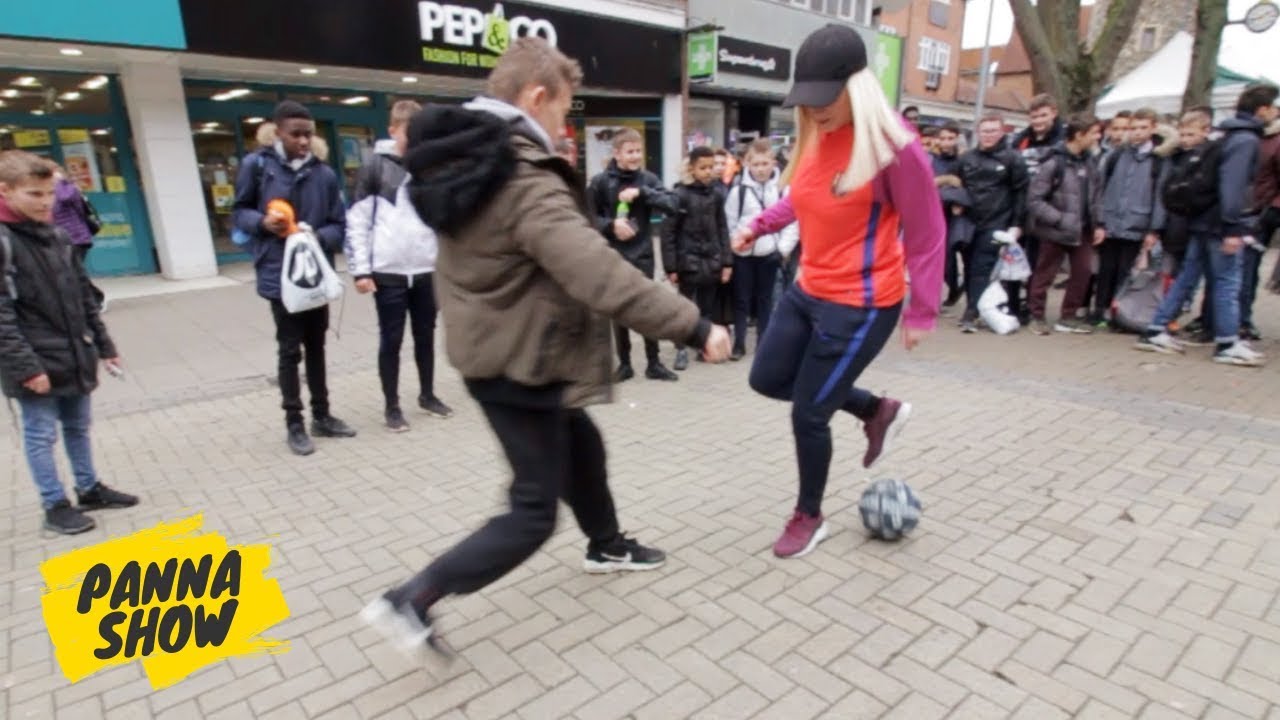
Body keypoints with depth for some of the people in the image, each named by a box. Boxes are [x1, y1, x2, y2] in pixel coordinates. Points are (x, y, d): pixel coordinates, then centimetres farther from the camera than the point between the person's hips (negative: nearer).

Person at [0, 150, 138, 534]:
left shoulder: (58, 237, 9)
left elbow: (85, 297, 14)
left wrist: (103, 345, 14)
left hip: (75, 356, 7)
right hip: (36, 365, -7)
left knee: (78, 427, 18)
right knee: (41, 435, 6)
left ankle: (89, 489, 32)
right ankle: (55, 505, 16)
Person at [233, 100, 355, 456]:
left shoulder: (324, 174, 1)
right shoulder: (256, 165, -4)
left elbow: (339, 225, 4)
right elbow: (240, 212, 5)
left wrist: (318, 237, -16)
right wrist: (262, 222, -16)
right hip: (279, 275, -3)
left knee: (316, 346, 15)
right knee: (290, 350, 4)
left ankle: (322, 416, 28)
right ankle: (294, 423, 17)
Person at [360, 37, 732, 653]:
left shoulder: (461, 162, 3)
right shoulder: (527, 185, -27)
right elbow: (604, 278, -35)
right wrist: (693, 327, -31)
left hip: (486, 347, 10)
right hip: (521, 361, -10)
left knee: (581, 444, 26)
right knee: (533, 514, 3)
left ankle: (606, 546, 47)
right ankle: (411, 600, 7)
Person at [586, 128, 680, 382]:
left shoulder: (648, 179, 1)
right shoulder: (601, 181, -4)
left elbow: (671, 204, -10)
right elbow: (589, 216, 0)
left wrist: (641, 192, -19)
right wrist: (611, 225, -15)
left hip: (642, 255, 1)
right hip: (614, 257, -1)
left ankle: (654, 363, 17)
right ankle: (624, 363, 21)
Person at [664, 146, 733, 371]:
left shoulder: (716, 195, 5)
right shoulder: (680, 195, -7)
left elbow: (723, 229, 10)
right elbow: (668, 232, -7)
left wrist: (726, 262, 4)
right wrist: (671, 266, -10)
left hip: (711, 261, 3)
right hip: (688, 261, -3)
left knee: (708, 308, 11)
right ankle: (681, 349, 17)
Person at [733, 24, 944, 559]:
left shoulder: (893, 144, -19)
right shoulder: (816, 136, 1)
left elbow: (926, 233, -13)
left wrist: (922, 311, -11)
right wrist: (759, 225, 10)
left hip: (862, 305, -8)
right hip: (808, 292, 8)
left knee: (808, 415, 1)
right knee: (767, 379, 18)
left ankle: (810, 518, 29)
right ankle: (879, 411, 35)